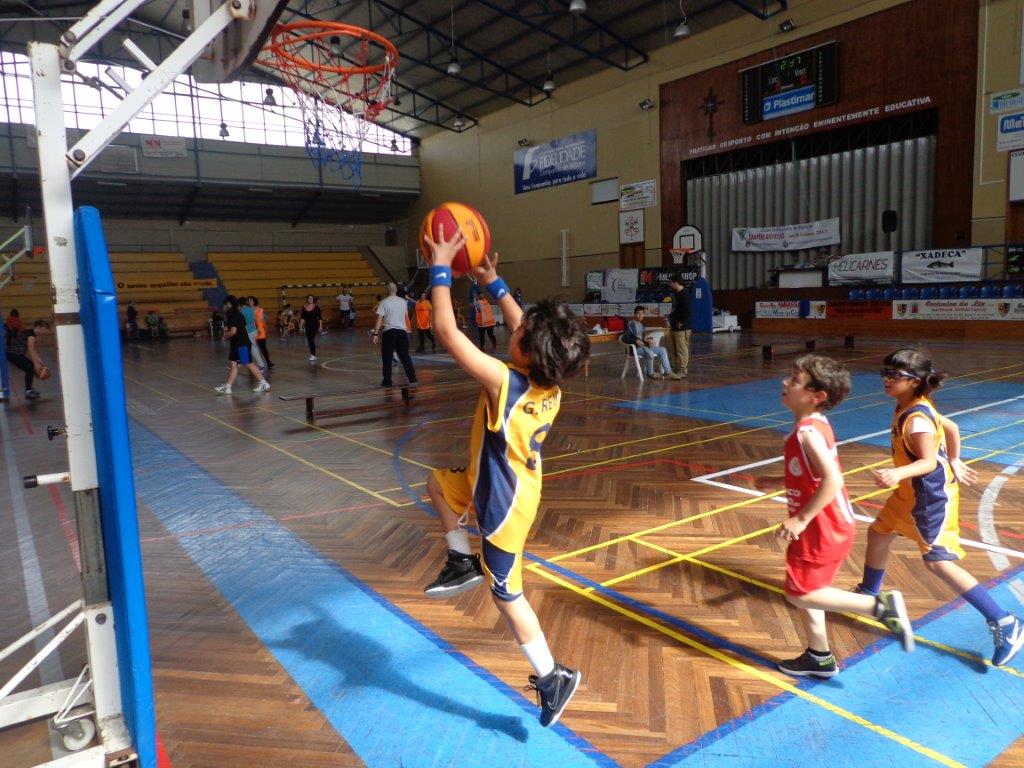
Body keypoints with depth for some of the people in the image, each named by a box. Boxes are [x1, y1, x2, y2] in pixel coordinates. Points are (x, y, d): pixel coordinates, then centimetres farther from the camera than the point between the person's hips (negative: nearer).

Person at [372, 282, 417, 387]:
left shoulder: (384, 303, -5)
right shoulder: (403, 301, 7)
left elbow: (379, 320, -10)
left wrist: (375, 334, -8)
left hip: (388, 332, -3)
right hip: (402, 331, 3)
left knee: (387, 358, 4)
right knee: (405, 356, 11)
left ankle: (387, 381, 5)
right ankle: (412, 378, 10)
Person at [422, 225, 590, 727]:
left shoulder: (505, 382, -34)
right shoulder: (550, 384, -12)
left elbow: (446, 332, -31)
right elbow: (526, 331, 7)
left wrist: (441, 268, -22)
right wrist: (493, 284, 10)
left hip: (504, 503, -8)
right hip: (511, 485, 8)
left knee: (507, 596, 11)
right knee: (438, 482, 26)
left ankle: (553, 677, 26)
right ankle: (463, 561, 32)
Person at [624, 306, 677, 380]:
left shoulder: (641, 324, 17)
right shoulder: (630, 324, -9)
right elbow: (624, 338, -17)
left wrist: (648, 339, -1)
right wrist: (636, 341, -28)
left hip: (644, 346, 9)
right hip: (635, 348, -9)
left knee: (662, 350, -1)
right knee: (650, 353, -35)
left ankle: (668, 372, -5)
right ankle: (650, 373, -13)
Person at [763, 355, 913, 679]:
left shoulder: (807, 432, -22)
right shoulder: (815, 425, 7)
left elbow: (832, 480, -31)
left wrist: (801, 519, -27)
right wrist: (775, 482, 19)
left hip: (821, 529, -9)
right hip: (824, 526, 9)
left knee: (799, 594, 0)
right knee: (804, 591, 18)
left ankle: (880, 606, 1)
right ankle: (819, 658, 30)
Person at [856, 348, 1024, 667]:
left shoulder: (915, 418, -27)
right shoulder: (914, 406, 2)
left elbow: (929, 461, -29)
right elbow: (951, 427, 13)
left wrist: (897, 474, -45)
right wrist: (954, 462, 24)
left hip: (932, 497, -10)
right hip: (910, 493, 10)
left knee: (938, 562, -8)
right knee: (878, 534, 19)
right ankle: (869, 595, 39)